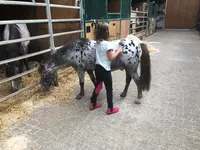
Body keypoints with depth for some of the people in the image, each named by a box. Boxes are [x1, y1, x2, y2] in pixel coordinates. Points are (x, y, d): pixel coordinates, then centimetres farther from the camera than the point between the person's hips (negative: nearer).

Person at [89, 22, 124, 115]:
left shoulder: (97, 42, 4)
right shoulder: (106, 44, -21)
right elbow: (111, 58, -18)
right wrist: (119, 50, -6)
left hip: (97, 68, 8)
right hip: (105, 70, -8)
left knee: (98, 86, 22)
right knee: (109, 89, 7)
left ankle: (93, 104, 34)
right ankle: (110, 109, 18)